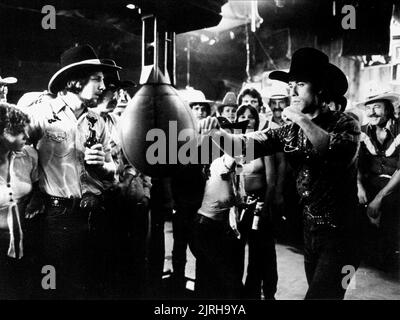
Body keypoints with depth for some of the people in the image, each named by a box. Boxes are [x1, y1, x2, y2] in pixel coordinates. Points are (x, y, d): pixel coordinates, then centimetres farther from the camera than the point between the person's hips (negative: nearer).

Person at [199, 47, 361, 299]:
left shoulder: (345, 123, -9)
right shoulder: (290, 131, 3)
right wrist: (218, 134, -28)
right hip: (309, 231, 6)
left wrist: (303, 121, -27)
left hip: (340, 234, -5)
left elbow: (343, 153, -31)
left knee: (319, 295, -12)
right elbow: (249, 144, -10)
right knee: (320, 292, 19)